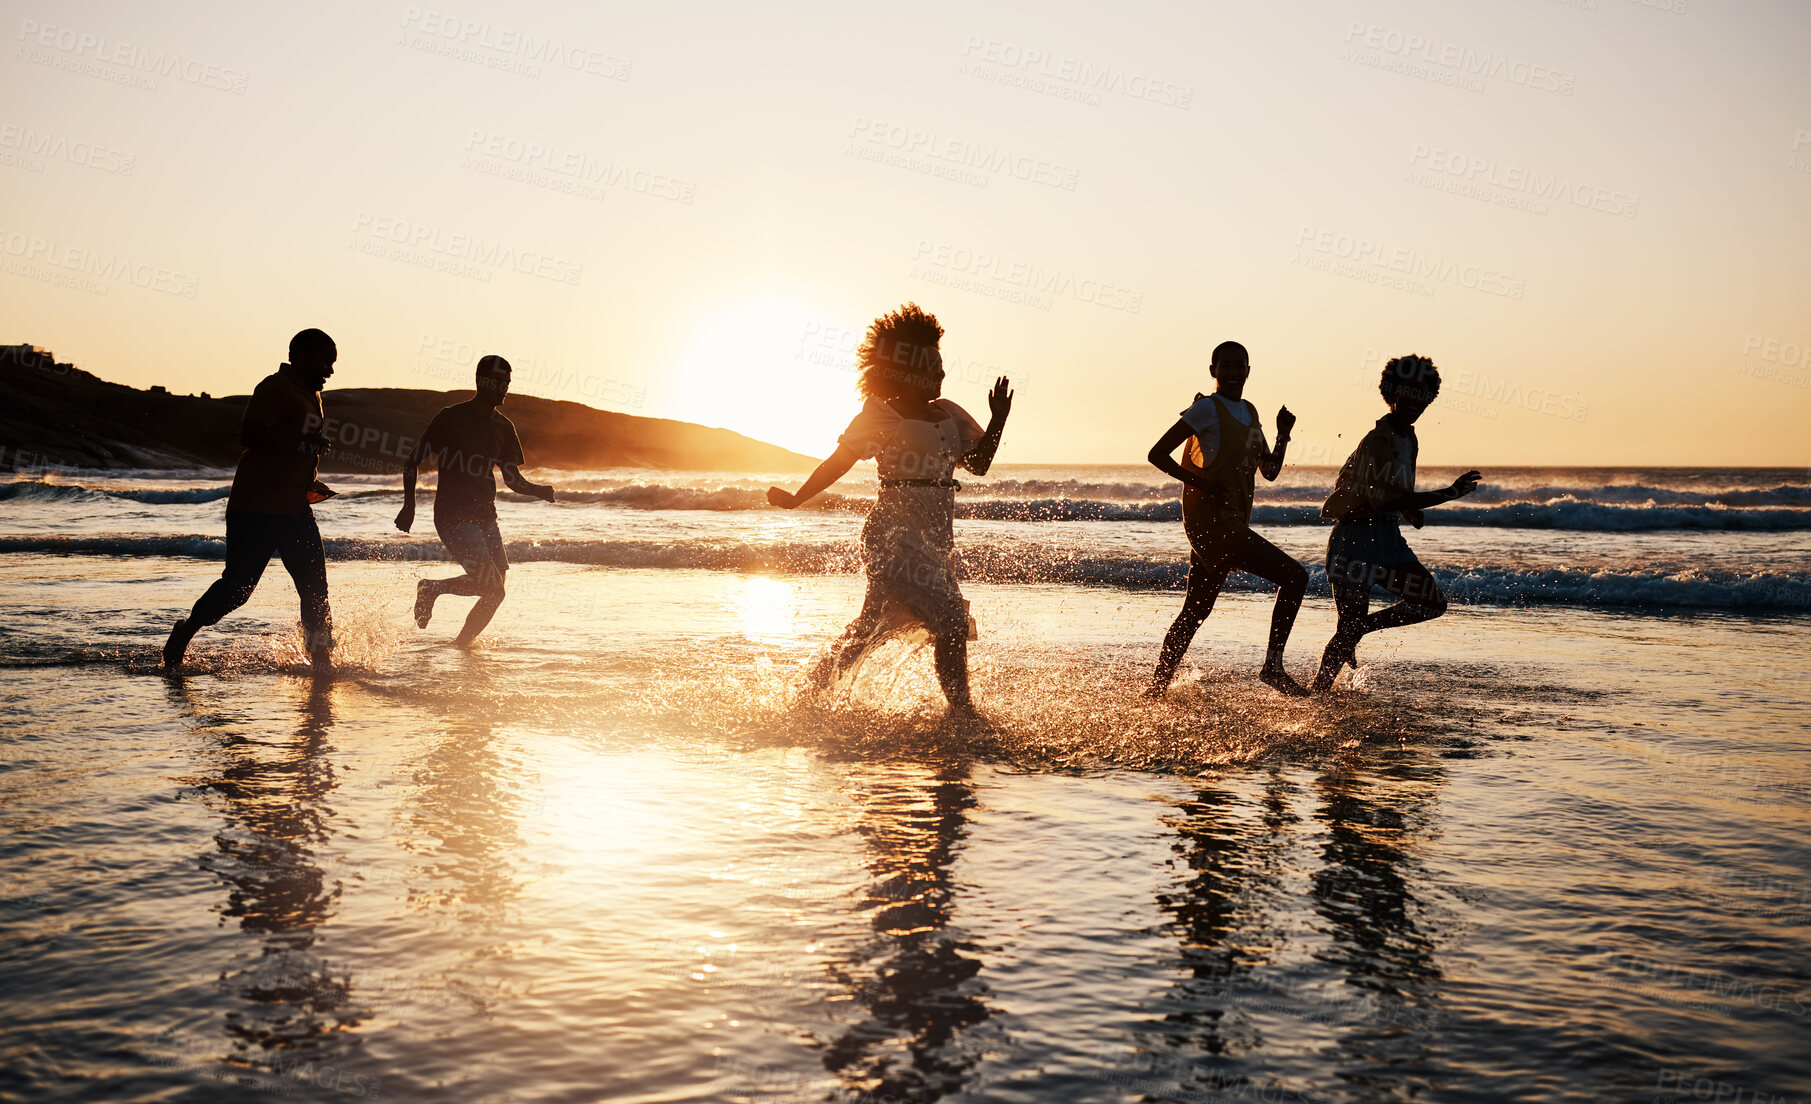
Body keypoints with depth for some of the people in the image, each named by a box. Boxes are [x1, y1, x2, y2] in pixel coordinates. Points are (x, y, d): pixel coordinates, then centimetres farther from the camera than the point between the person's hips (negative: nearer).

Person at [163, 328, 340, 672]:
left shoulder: (310, 395, 20)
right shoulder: (276, 387, -9)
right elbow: (250, 434, -22)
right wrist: (303, 443, -22)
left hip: (294, 507, 9)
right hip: (256, 505, -9)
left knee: (315, 583, -1)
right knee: (238, 585, -7)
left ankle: (321, 656, 2)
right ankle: (184, 633, 13)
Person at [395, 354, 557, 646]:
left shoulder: (503, 427, 12)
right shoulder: (452, 417, -6)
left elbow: (513, 480, 15)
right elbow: (413, 461, -3)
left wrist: (538, 490, -6)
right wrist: (409, 504, -13)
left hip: (485, 515, 7)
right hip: (453, 515, -7)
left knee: (495, 590, -1)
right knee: (490, 584, -18)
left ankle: (462, 641, 18)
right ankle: (431, 588, 6)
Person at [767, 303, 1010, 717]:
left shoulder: (948, 414, 15)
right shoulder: (880, 414, -4)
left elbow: (978, 464, 12)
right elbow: (839, 462, -3)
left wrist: (998, 420, 0)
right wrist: (796, 499, -8)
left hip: (934, 539, 7)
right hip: (894, 533, -7)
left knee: (875, 624, 14)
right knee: (950, 620, -12)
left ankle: (814, 688, 28)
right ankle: (961, 708, 1)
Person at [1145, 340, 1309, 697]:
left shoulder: (1249, 412, 18)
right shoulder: (1208, 409, -7)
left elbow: (1270, 471, 21)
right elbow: (1157, 454, -10)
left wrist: (1284, 435, 4)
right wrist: (1201, 484, -18)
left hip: (1231, 526, 9)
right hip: (1212, 523, -9)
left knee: (1195, 611, 12)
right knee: (1294, 576, -12)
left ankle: (1158, 686, 17)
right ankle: (1273, 665, -8)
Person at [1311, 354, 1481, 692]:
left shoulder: (1409, 440, 12)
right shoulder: (1378, 441, -18)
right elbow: (1385, 499, -29)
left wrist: (1411, 510, 4)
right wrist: (1450, 493, -30)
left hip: (1388, 537, 9)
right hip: (1356, 539, -9)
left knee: (1433, 603, 5)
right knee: (1349, 628, -7)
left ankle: (1357, 630, 16)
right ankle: (1314, 695, 4)